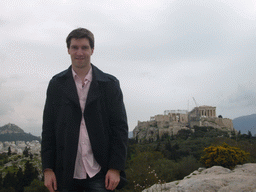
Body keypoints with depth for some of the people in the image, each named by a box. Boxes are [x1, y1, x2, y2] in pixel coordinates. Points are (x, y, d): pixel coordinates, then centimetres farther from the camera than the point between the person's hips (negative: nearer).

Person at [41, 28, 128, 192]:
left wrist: (115, 168, -6)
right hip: (66, 174, 1)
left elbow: (120, 127, 1)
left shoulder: (110, 84, 4)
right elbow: (48, 129, 7)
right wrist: (48, 169, 1)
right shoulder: (56, 84, 7)